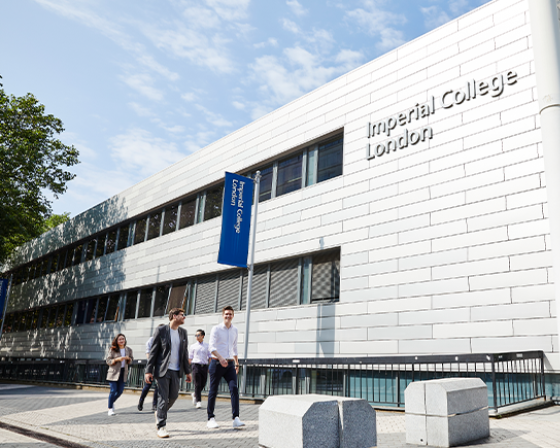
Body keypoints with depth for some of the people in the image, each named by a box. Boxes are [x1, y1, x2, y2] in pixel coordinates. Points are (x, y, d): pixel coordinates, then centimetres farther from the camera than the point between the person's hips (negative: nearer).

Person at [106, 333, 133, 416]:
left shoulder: (129, 350, 6)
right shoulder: (113, 350, -6)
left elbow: (131, 360, 17)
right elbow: (108, 361, -6)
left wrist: (128, 358, -7)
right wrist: (117, 359, -21)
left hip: (123, 372, 4)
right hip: (114, 372, -4)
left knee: (120, 391, 5)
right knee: (113, 390, -6)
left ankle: (112, 402, 33)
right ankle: (110, 409, 8)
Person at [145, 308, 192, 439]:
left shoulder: (183, 332, 9)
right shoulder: (161, 330, -6)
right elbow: (153, 351, -6)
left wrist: (187, 371, 12)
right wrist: (148, 371, -10)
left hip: (176, 371, 5)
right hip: (163, 370, -5)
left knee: (173, 396, 9)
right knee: (163, 398, -5)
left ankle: (160, 413, 36)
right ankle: (161, 427, 4)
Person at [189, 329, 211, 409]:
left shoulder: (207, 346, 12)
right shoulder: (193, 346, 8)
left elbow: (209, 357, 12)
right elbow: (190, 358, 8)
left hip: (204, 366, 2)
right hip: (196, 365, -2)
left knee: (203, 384, 4)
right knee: (197, 384, -7)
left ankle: (195, 394, 32)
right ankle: (198, 401, -1)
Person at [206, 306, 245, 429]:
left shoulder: (234, 330, 14)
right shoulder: (216, 329, -3)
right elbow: (212, 346, -13)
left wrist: (236, 363, 24)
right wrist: (220, 358, -28)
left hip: (230, 364, 4)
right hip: (217, 363, -4)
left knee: (234, 388, -10)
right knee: (213, 391, 3)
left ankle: (236, 419, -13)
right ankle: (210, 419, 15)